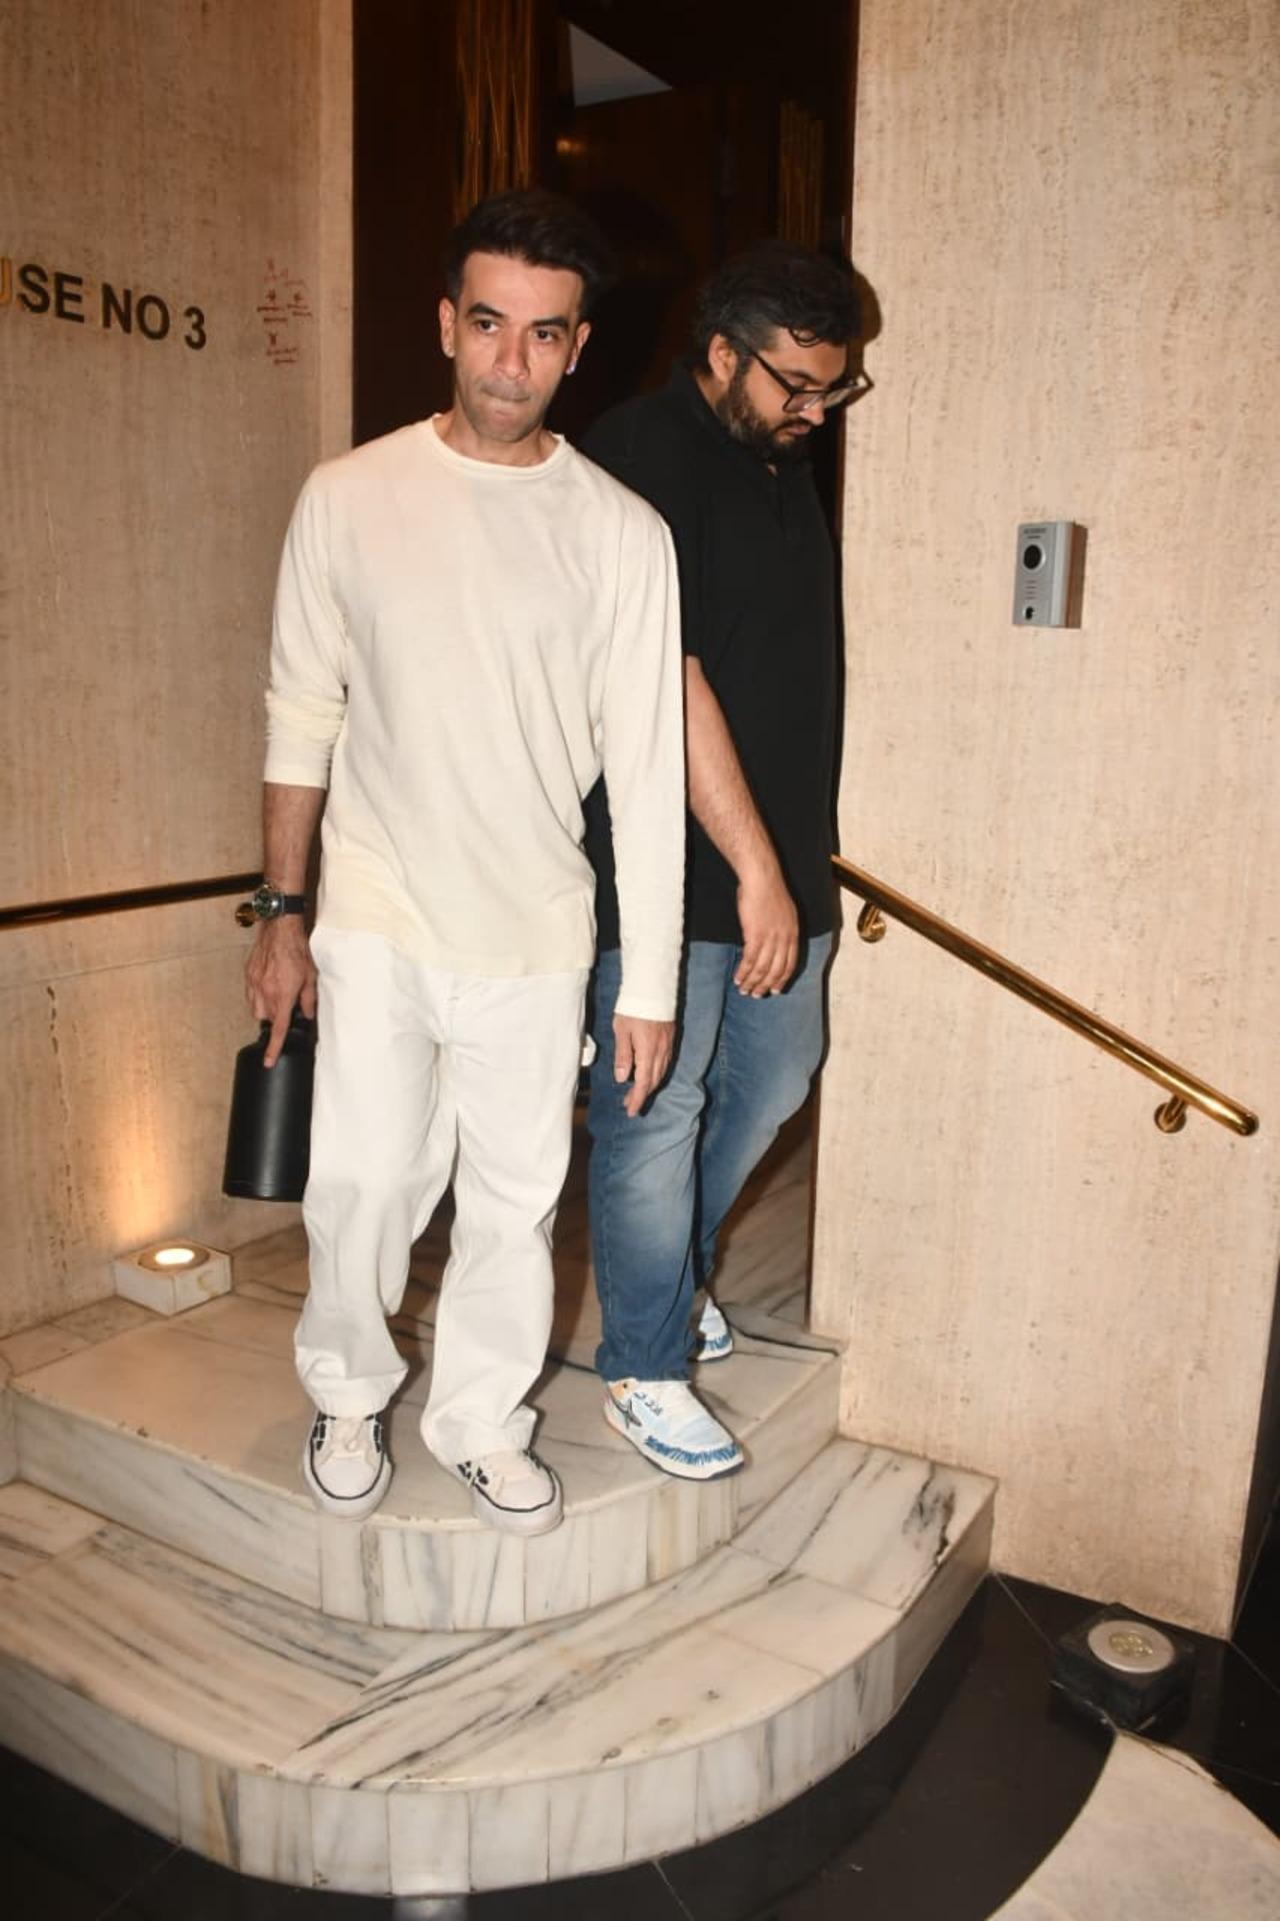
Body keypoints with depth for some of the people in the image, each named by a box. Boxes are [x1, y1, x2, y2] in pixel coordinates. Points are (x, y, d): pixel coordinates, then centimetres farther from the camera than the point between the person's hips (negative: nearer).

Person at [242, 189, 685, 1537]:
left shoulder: (621, 535, -4)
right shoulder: (349, 499, -2)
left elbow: (645, 767, -4)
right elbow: (302, 716, 5)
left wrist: (649, 985, -5)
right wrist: (281, 912, 5)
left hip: (535, 931, 1)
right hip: (378, 917, 0)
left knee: (515, 1197, 9)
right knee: (364, 1180, 2)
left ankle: (481, 1419, 33)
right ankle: (348, 1393, 31)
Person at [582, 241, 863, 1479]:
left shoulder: (785, 462, 14)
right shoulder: (642, 459, -13)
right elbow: (669, 682, -22)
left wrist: (796, 860, 20)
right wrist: (754, 866, -23)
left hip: (782, 858, 9)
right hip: (671, 864, -9)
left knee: (768, 1084, 18)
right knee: (655, 1114, 1)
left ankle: (673, 1270, 41)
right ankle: (643, 1371, 17)